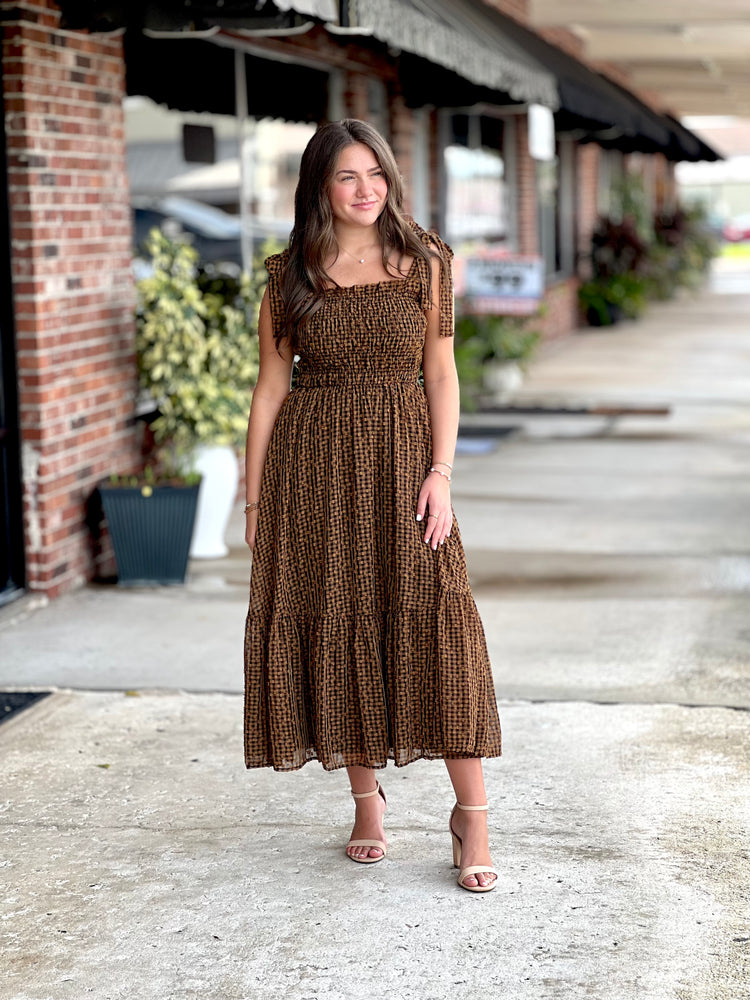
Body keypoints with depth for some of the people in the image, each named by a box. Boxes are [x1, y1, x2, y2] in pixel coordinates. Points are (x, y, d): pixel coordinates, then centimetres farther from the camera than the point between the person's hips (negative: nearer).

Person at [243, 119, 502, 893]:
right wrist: (254, 500, 4)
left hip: (402, 458, -1)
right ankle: (366, 799, 21)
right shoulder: (290, 275, 4)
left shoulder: (423, 262, 4)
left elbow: (441, 373, 4)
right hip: (312, 465, 1)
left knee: (435, 625, -8)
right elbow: (271, 386, 6)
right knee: (335, 626, 4)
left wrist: (441, 471, -8)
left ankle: (471, 813, -1)